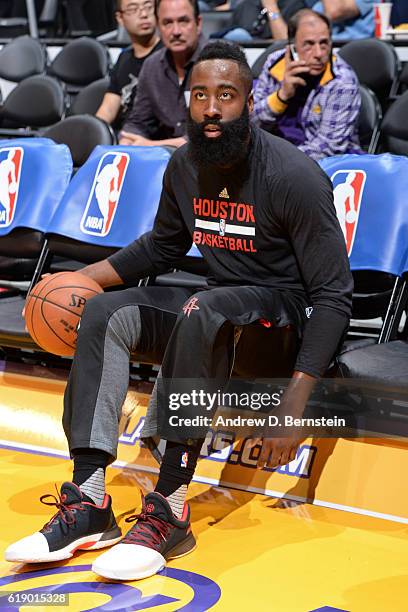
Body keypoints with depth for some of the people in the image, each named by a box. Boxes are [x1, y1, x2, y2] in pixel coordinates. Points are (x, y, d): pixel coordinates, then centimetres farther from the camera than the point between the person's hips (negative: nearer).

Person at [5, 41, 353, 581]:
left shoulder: (293, 175, -19)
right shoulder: (185, 166, 1)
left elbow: (332, 294, -18)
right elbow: (163, 246, 20)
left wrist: (296, 401, -27)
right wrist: (82, 277, 5)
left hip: (286, 313, -7)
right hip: (220, 302, 7)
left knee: (201, 311, -37)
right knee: (105, 314, -13)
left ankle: (170, 511, -35)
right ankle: (89, 502, -20)